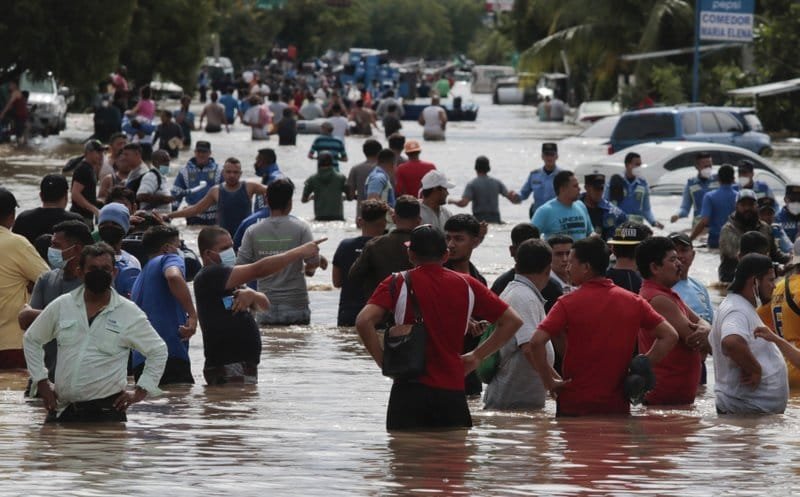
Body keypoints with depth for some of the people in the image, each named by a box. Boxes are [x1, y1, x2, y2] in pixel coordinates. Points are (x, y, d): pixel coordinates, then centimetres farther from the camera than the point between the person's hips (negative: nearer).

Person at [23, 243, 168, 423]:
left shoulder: (129, 313, 1)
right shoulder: (61, 306, 7)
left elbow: (158, 351, 9)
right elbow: (32, 339, 19)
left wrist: (140, 392, 2)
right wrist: (42, 381, 12)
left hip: (106, 410, -3)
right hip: (62, 410, 3)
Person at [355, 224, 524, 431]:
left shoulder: (398, 283, 0)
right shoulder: (467, 285, 8)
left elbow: (363, 321, -15)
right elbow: (512, 321, 12)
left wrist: (383, 361, -3)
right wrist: (476, 356, 12)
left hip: (409, 390, -2)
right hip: (453, 391, 2)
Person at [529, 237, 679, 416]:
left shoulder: (569, 303, -7)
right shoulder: (633, 301, 5)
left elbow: (537, 341, -16)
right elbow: (670, 336, 6)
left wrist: (549, 381, -6)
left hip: (576, 404, -3)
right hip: (618, 405, 3)